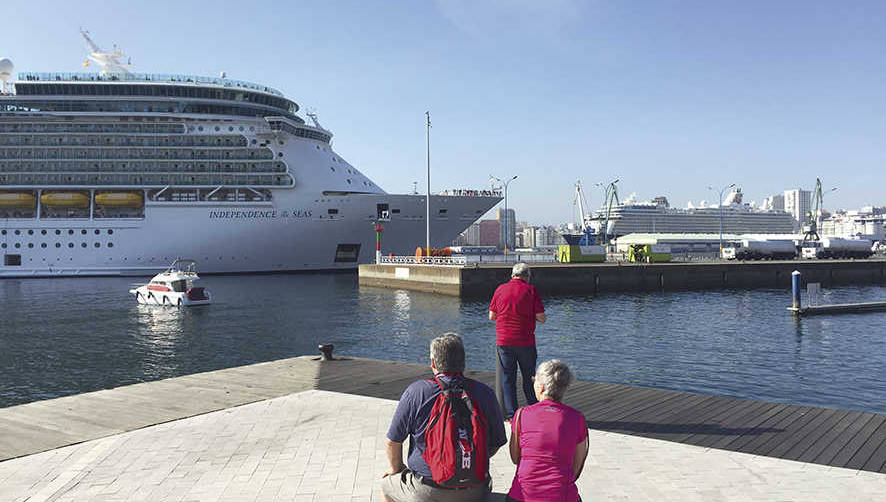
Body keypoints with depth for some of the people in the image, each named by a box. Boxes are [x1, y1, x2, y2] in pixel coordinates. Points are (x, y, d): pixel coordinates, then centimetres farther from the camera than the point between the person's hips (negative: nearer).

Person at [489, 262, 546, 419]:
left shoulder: (500, 289, 3)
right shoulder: (530, 290, -3)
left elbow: (491, 316, 8)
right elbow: (542, 318, -5)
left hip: (503, 341, 1)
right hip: (525, 341, -1)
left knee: (508, 378, 7)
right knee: (529, 378, 11)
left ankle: (511, 414, 6)